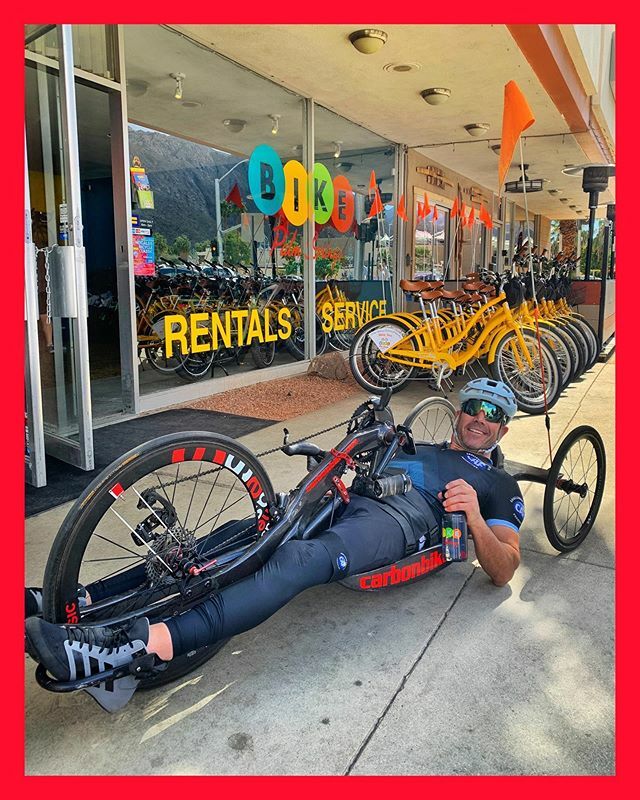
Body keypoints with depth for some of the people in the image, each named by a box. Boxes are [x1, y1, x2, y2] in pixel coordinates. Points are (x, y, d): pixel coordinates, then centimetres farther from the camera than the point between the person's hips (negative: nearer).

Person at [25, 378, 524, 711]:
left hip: (402, 520, -5)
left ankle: (143, 644, -51)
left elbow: (502, 571, 8)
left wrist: (474, 514, -9)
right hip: (346, 499, 6)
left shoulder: (500, 486, 22)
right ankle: (81, 600, -24)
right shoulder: (413, 447, 36)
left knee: (301, 560, -36)